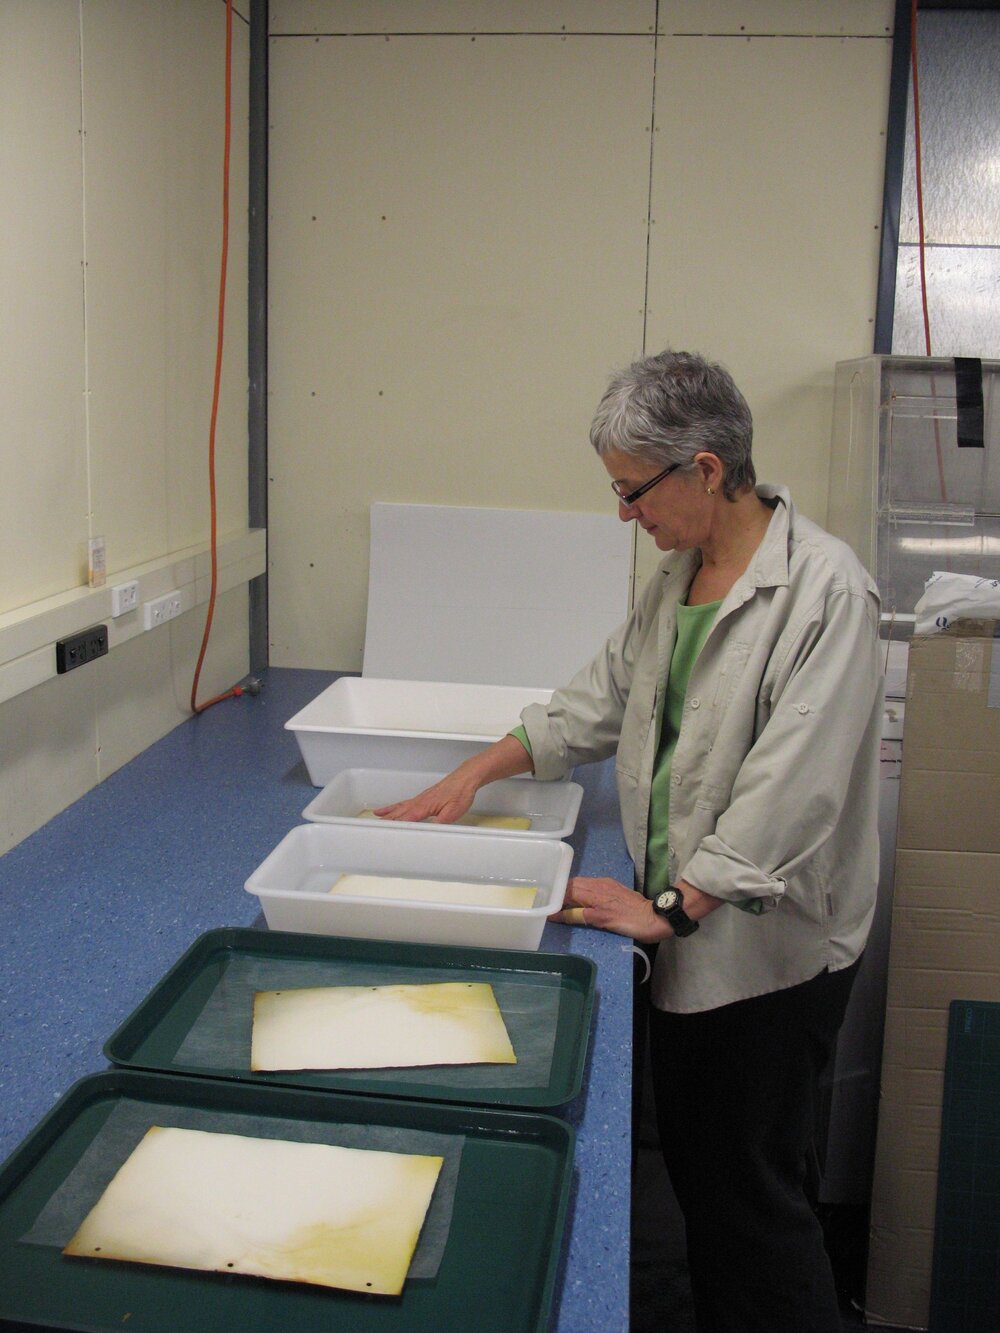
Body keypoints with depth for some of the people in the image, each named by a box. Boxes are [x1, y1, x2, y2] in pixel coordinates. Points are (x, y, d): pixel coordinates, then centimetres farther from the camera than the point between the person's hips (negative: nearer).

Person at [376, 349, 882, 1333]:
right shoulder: (678, 577, 8)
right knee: (693, 1165, 19)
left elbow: (792, 787, -24)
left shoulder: (824, 588, -19)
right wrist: (471, 776, 11)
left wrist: (671, 906, -22)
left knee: (748, 1192, 3)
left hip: (768, 946, -8)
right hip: (689, 933, 8)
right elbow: (602, 696, 17)